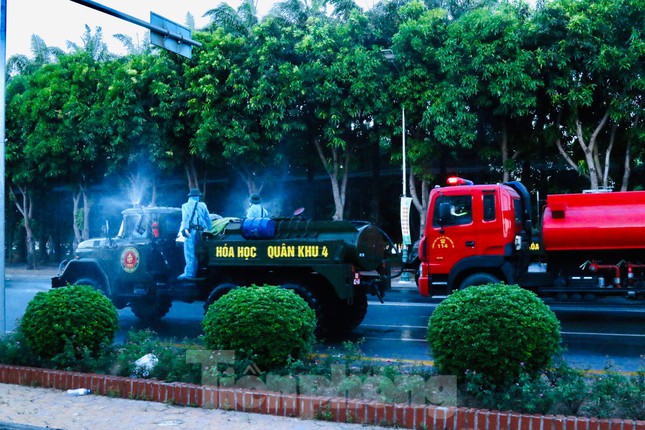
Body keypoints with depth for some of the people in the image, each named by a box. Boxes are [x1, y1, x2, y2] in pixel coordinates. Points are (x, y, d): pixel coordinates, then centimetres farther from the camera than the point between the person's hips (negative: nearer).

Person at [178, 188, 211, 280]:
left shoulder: (185, 206, 7)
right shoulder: (202, 206, 16)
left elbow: (185, 218, -8)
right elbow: (208, 219, 12)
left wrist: (185, 229, -18)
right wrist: (209, 230, 17)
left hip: (191, 231, -4)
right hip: (200, 232, 4)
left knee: (189, 253, -9)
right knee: (195, 253, 10)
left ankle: (189, 273, -16)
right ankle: (193, 272, 10)